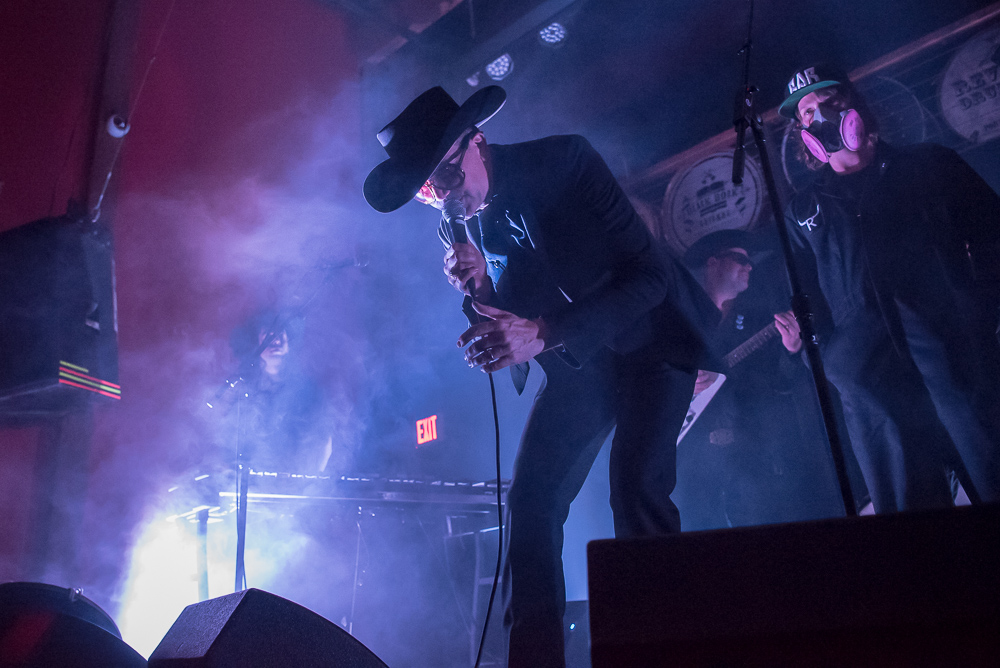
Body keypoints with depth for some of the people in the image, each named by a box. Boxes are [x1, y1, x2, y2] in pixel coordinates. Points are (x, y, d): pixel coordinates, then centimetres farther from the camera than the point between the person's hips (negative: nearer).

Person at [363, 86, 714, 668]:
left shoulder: (564, 160, -21)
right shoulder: (464, 220, -6)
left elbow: (649, 275, -27)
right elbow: (510, 318, -3)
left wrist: (545, 333, -38)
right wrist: (480, 288, -27)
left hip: (647, 340, -5)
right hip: (575, 362, 5)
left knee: (636, 484, -23)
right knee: (531, 501, -4)